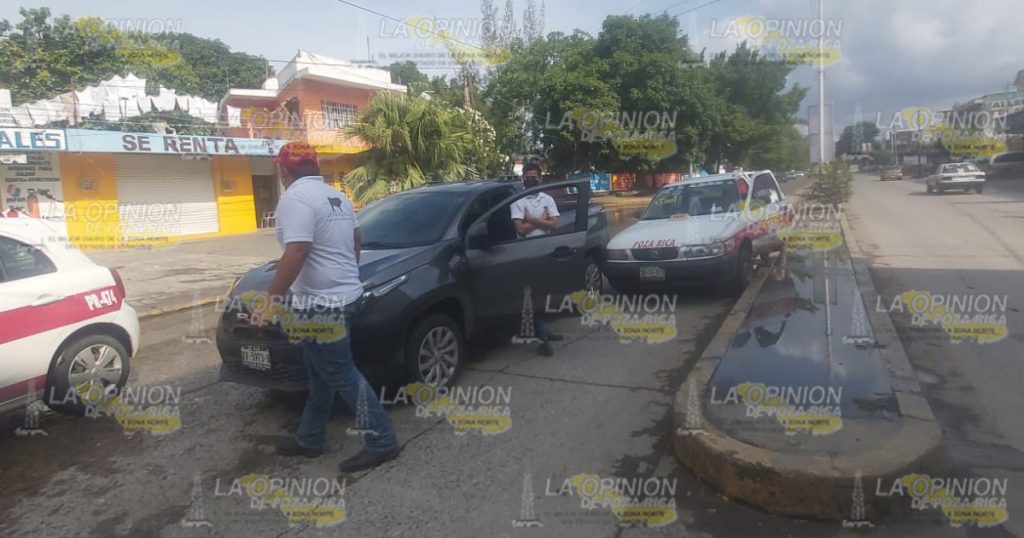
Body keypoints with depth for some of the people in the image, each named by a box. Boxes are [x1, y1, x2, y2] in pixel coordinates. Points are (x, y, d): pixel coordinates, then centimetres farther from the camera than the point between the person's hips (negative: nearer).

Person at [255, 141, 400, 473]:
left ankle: (381, 442, 6)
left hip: (321, 303, -10)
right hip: (344, 295, 10)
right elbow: (355, 243, 21)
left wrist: (270, 298, -20)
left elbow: (296, 253, -26)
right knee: (321, 373, 19)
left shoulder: (295, 198, -16)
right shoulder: (337, 196, 13)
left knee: (342, 376, -1)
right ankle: (309, 439, 32)